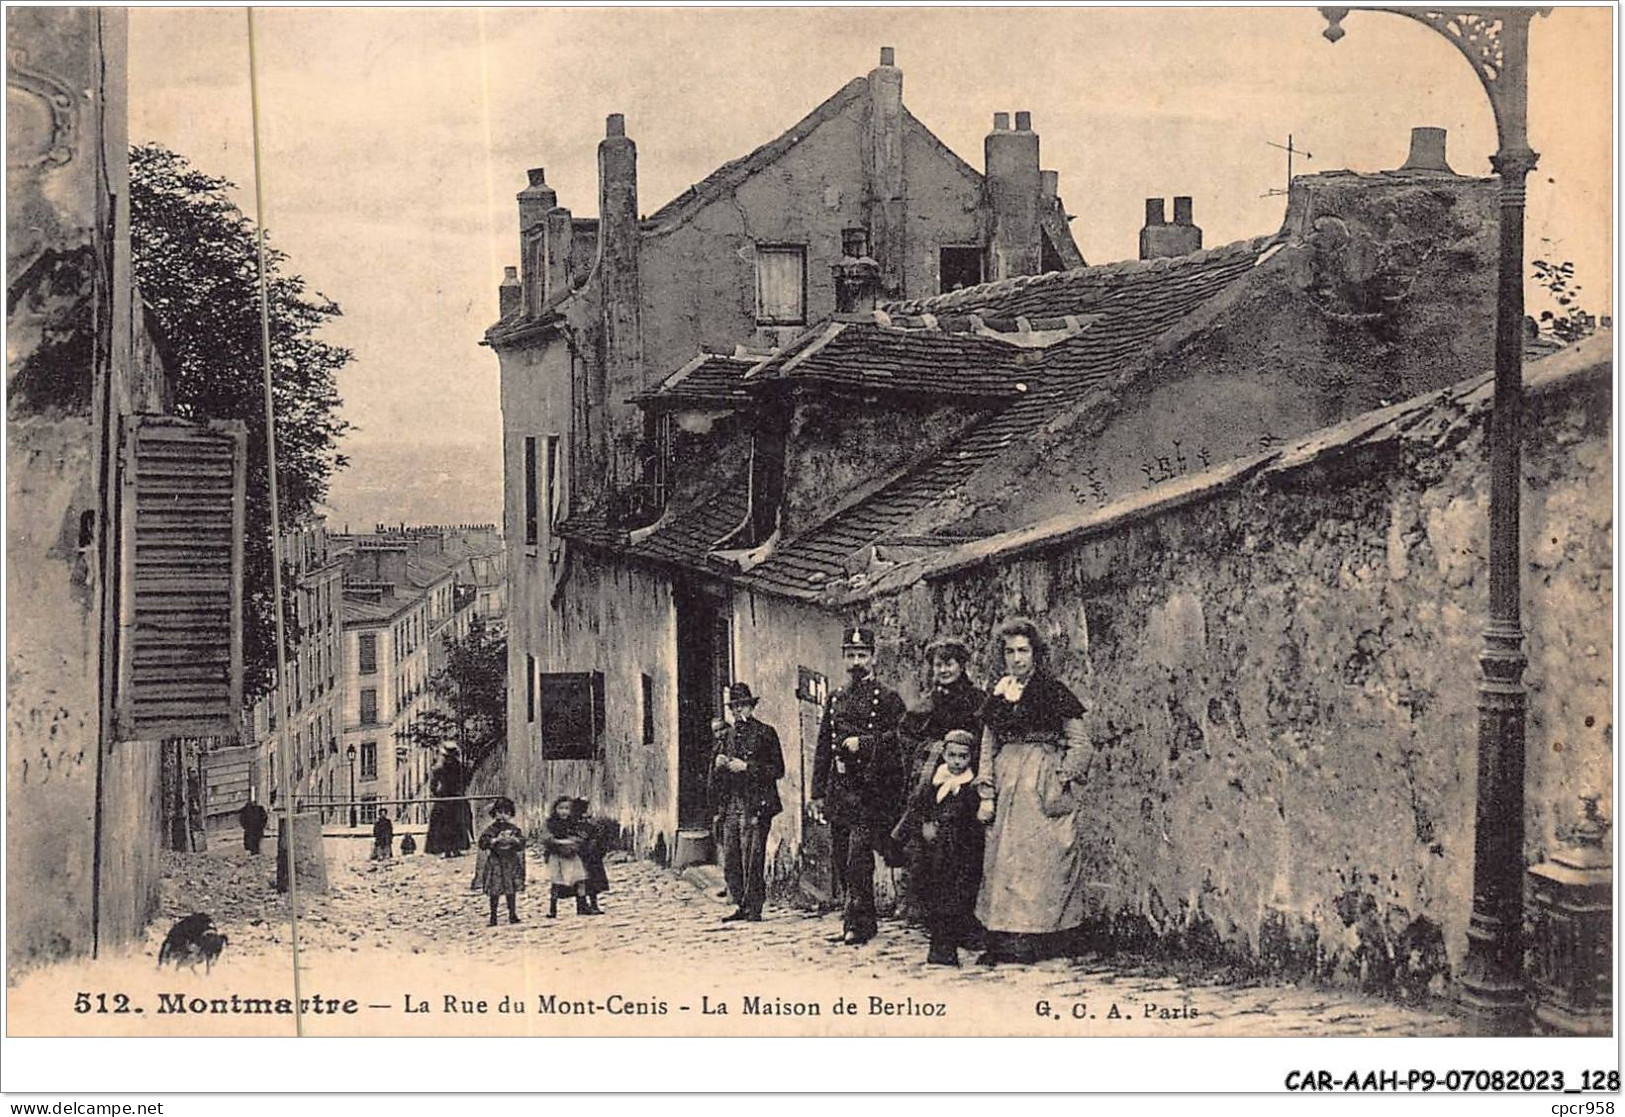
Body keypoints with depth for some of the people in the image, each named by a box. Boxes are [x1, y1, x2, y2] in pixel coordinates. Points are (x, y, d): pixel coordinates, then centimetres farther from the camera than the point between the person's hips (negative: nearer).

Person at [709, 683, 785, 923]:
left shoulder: (765, 733, 3)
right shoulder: (727, 738, 19)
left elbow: (778, 769, -5)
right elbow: (715, 777, 24)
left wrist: (746, 766, -12)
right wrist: (718, 764, 2)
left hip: (756, 806, -6)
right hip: (730, 806, 6)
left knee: (752, 860, -10)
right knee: (730, 860, 3)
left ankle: (754, 909, -6)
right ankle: (740, 906, 13)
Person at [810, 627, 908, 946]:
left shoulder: (888, 698, 1)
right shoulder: (836, 700, 16)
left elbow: (901, 737, -9)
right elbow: (823, 749, 17)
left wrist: (863, 743, -17)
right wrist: (818, 793, 12)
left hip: (870, 790, -6)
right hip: (839, 788, 6)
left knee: (859, 857, -12)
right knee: (841, 857, 8)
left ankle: (856, 924, -8)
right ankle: (864, 919, 20)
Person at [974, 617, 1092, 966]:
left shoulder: (1054, 693, -1)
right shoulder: (997, 698, 13)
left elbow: (1080, 745, -1)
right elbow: (988, 749, 14)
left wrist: (1062, 783, -10)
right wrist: (986, 794, 6)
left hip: (1043, 788, -5)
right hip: (1007, 787, 5)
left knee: (1038, 858, -7)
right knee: (1002, 861, 2)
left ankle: (1031, 941, -4)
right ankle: (1002, 942, 4)